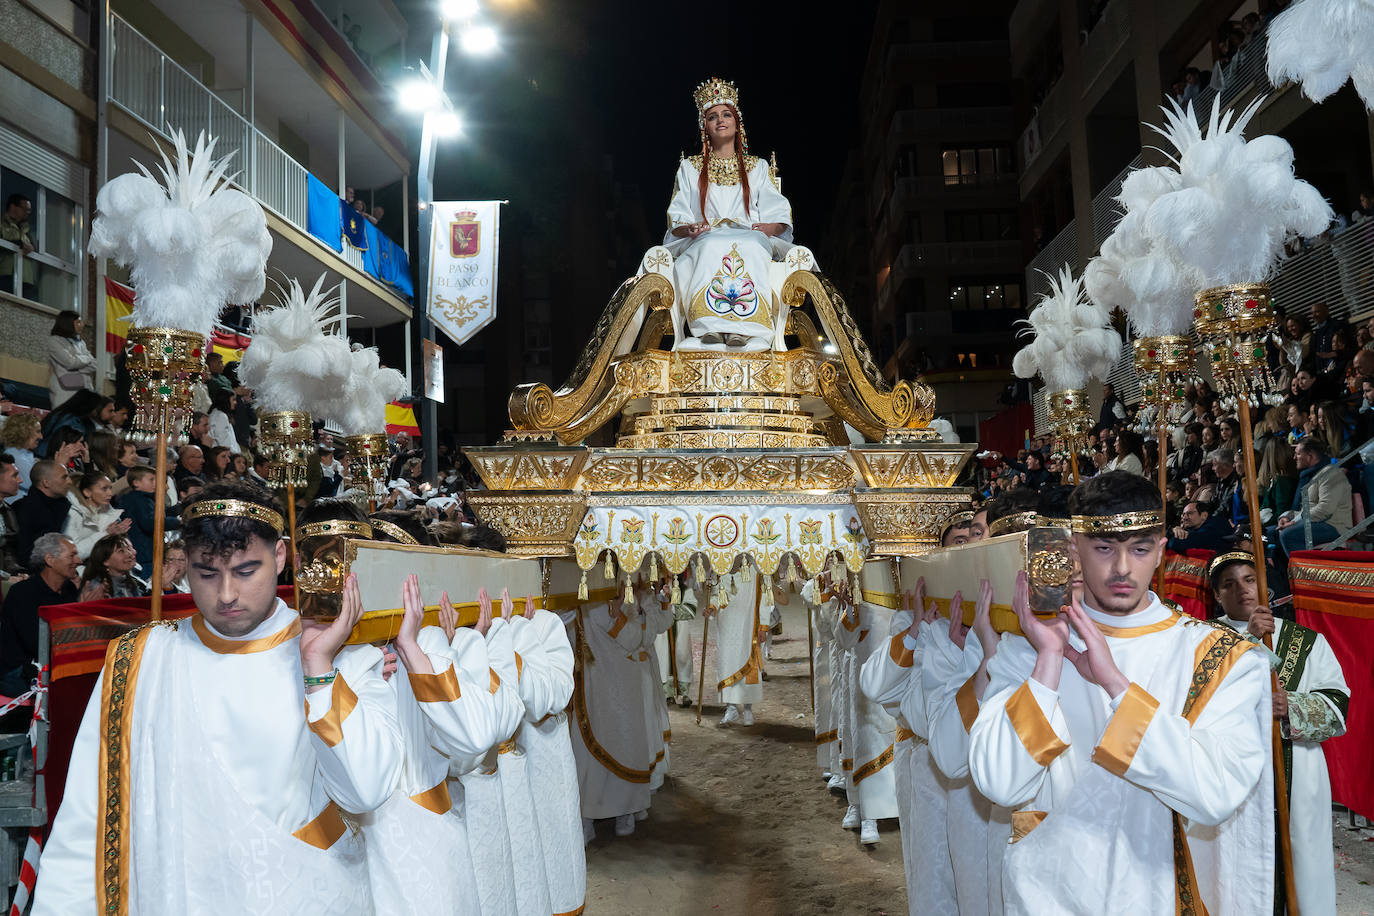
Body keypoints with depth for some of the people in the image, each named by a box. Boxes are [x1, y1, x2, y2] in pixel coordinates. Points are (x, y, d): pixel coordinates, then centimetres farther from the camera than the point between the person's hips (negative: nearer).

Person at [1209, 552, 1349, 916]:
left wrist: (1291, 706, -16)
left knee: (1299, 868, 6)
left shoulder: (1308, 641, 11)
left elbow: (1338, 707, 3)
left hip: (1295, 783, 2)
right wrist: (1248, 640, -17)